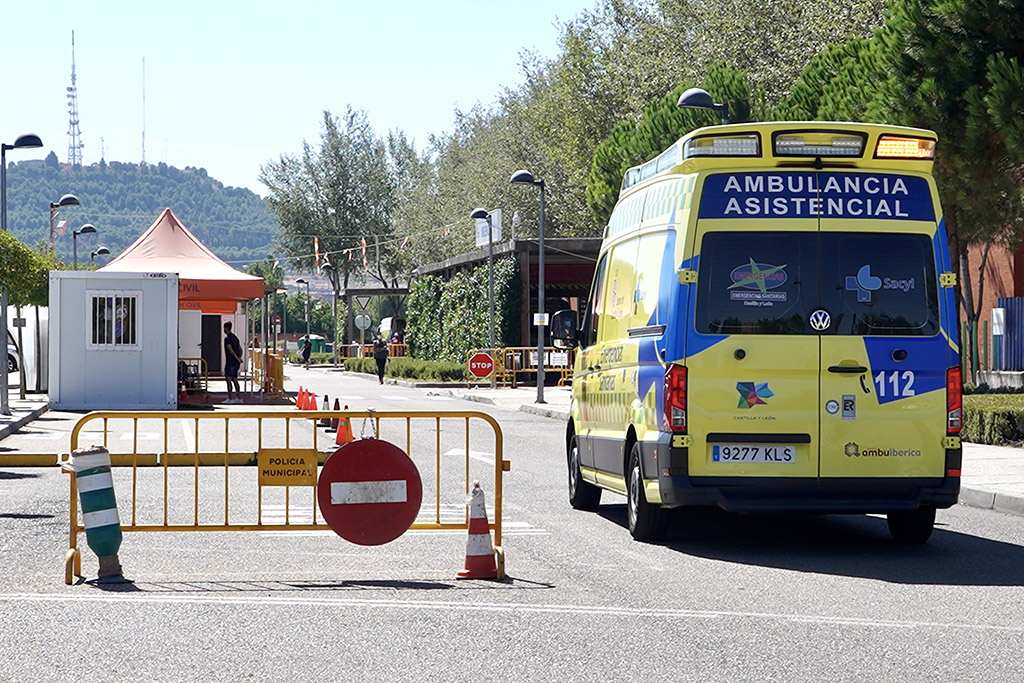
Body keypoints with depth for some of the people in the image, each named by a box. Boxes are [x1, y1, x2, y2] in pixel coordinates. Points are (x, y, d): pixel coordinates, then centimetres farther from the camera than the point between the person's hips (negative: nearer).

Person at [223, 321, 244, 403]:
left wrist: (237, 358, -22)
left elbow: (230, 349, -22)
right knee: (235, 380, 13)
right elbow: (240, 349, 17)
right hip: (236, 363, 9)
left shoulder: (227, 338, -12)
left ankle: (230, 398, -11)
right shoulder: (235, 337, 16)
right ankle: (239, 398, 14)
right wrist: (239, 357, 9)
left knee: (228, 380, -8)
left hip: (230, 362, -9)